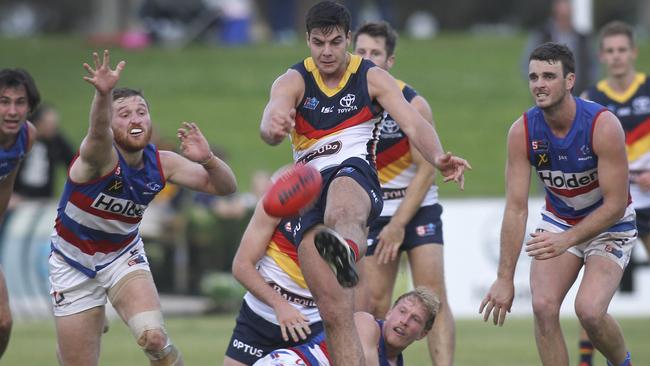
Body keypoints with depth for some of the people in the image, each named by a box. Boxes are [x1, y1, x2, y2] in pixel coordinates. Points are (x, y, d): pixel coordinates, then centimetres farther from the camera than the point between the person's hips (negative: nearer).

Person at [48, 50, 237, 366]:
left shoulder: (161, 163, -11)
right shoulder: (101, 155, -26)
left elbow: (225, 187, -6)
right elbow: (98, 131, -50)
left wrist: (207, 160, -30)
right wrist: (103, 95, -74)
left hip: (124, 255, 2)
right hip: (73, 265, -2)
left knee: (154, 338, -24)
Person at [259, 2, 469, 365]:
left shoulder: (372, 78, 6)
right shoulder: (293, 81, 7)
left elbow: (414, 124, -7)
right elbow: (272, 118, -15)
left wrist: (439, 158, -29)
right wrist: (273, 128, -42)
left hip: (357, 174, -3)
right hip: (309, 191, 3)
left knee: (342, 208, -43)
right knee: (334, 311, -6)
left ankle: (346, 251, -78)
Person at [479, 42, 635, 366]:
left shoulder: (603, 126, -27)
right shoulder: (522, 131, -17)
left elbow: (615, 204, -24)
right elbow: (516, 208, -16)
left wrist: (567, 240, -35)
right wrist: (505, 278, -19)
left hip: (609, 225, -4)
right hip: (558, 219, 4)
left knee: (589, 311, -22)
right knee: (543, 306, -17)